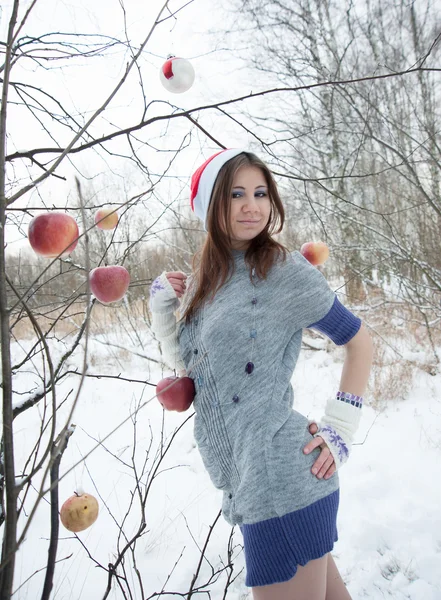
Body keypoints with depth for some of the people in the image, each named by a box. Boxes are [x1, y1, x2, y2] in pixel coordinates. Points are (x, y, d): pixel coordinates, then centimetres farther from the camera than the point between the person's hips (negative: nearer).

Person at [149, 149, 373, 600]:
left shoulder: (286, 271, -9)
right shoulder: (205, 279, 9)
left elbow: (359, 342, -2)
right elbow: (189, 364, 14)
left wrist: (339, 429, -8)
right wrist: (163, 302, 2)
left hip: (283, 481, -6)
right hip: (244, 480, 6)